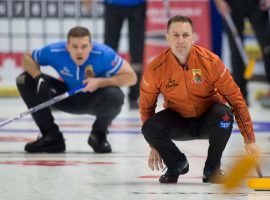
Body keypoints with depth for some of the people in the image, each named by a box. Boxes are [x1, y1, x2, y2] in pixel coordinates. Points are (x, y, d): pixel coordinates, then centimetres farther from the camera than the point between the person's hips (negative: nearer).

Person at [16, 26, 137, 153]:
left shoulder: (104, 54, -31)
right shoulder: (54, 52, -25)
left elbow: (131, 77, -25)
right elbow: (27, 57, -8)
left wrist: (100, 82, -37)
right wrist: (38, 77, -29)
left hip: (93, 99, -3)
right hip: (68, 98, 3)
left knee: (115, 96, -38)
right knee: (25, 80, -15)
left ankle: (98, 135, -3)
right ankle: (52, 137, -4)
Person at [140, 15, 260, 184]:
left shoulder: (210, 61, -22)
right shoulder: (155, 69, -18)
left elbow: (235, 98, -17)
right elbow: (146, 106, -3)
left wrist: (250, 141, -19)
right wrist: (154, 146, 0)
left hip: (208, 119, -1)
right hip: (178, 121, 1)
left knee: (223, 114, -35)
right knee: (150, 127, -29)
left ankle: (212, 168, -9)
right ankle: (177, 164, 3)